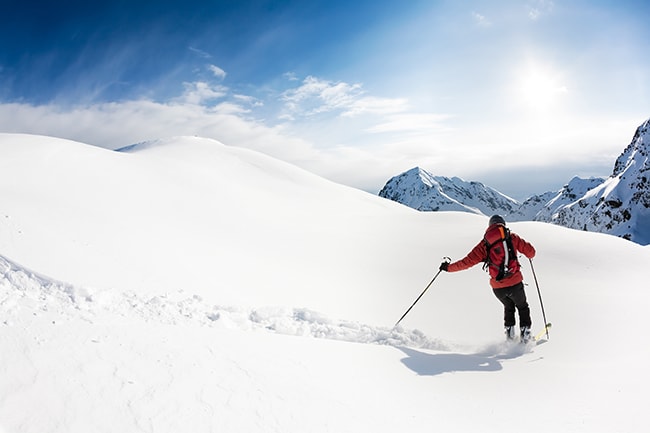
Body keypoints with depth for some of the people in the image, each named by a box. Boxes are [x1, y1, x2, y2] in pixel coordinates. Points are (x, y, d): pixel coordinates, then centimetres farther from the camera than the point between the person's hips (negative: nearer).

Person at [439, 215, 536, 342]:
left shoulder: (484, 243, 2)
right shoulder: (512, 237, 1)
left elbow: (468, 261, -2)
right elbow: (530, 251, 4)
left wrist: (449, 267, 9)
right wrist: (529, 255, 29)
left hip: (498, 287, 1)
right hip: (515, 284, -1)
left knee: (508, 307, 30)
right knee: (522, 307, 26)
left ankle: (509, 333, 24)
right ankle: (525, 333, 18)